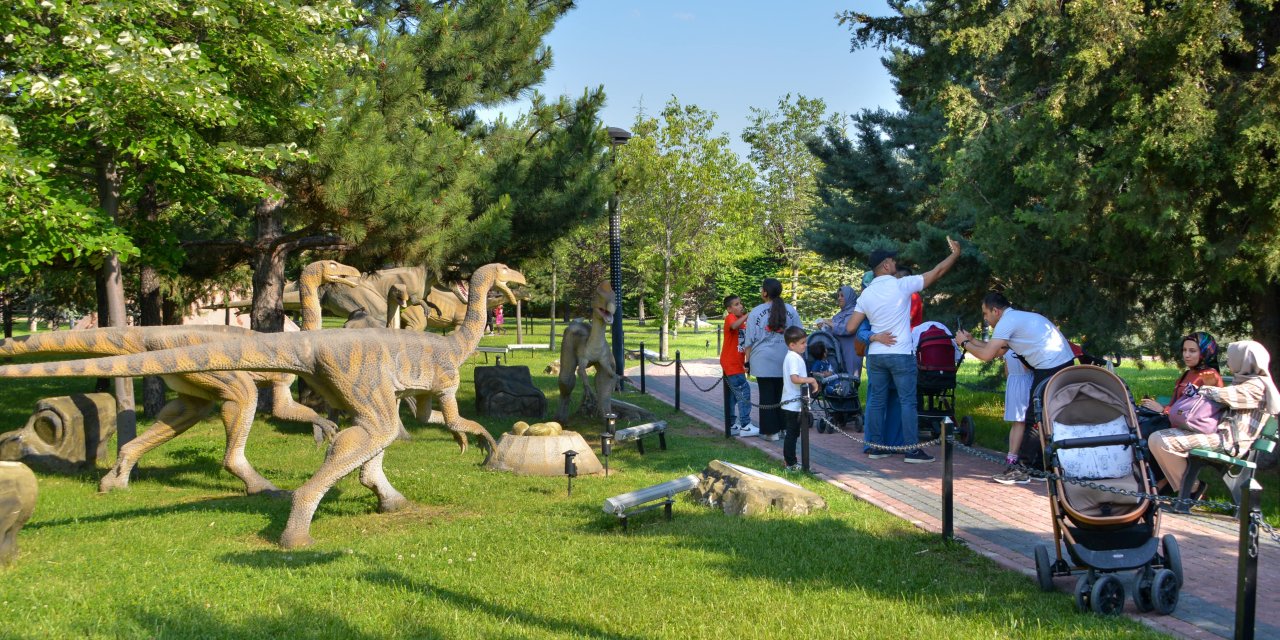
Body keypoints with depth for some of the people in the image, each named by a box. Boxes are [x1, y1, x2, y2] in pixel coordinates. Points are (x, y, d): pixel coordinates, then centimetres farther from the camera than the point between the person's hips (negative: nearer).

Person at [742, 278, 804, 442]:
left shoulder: (756, 312, -2)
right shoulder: (791, 311, 7)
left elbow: (749, 341, 0)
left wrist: (748, 361, 9)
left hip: (764, 361, -3)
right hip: (786, 361, 3)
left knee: (767, 396, 2)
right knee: (783, 394, 11)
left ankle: (770, 431, 3)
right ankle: (784, 428, 15)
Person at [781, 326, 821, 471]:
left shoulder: (792, 356, 15)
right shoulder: (793, 358, -18)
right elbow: (794, 378, -30)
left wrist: (809, 381, 13)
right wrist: (810, 380, -23)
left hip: (791, 403, 10)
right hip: (793, 404, -10)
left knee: (792, 433, 18)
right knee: (792, 434, -4)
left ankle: (788, 460, 27)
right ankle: (791, 463, 1)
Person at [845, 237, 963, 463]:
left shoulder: (866, 294, 4)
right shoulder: (902, 285, -9)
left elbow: (851, 327, 2)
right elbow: (937, 272, -3)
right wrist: (955, 254, 11)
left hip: (875, 355, 5)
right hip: (901, 355, -5)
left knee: (876, 401, 10)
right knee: (907, 402, -1)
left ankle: (876, 446, 13)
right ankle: (912, 450, -2)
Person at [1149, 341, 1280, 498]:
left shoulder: (1258, 385, -10)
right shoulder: (1247, 381, 22)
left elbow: (1225, 395, -22)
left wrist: (1202, 390, -3)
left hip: (1227, 440, -11)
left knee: (1159, 441, -25)